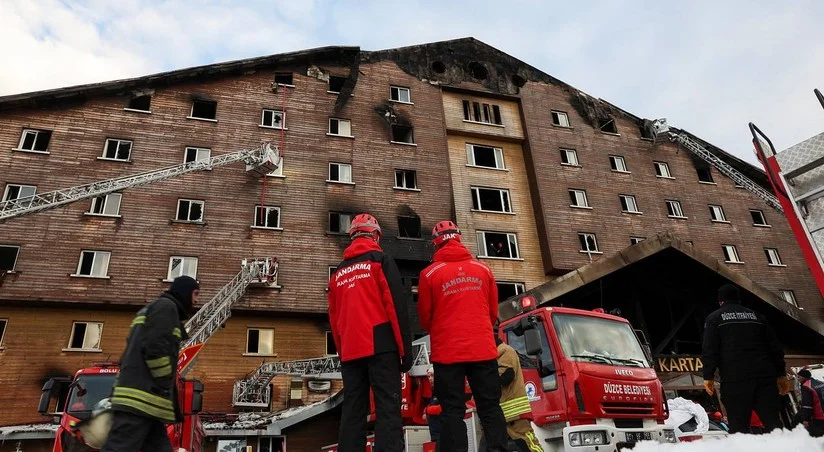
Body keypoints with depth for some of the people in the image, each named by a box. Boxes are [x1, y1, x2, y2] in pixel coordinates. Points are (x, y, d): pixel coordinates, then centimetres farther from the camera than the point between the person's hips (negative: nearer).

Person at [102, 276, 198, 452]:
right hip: (141, 396, -10)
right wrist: (166, 388, -9)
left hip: (142, 398, 10)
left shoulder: (152, 309, 29)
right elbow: (154, 348, -16)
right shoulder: (166, 306, -2)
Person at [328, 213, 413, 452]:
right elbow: (396, 305, -8)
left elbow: (334, 318, 19)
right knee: (387, 408, -7)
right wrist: (406, 349, -6)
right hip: (380, 346, -5)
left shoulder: (339, 272, 19)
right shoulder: (380, 260, 2)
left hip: (350, 351, 5)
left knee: (352, 411, 7)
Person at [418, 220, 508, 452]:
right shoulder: (483, 269, 6)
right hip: (483, 348, 2)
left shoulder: (430, 274, -3)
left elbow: (425, 318, 4)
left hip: (447, 351, -2)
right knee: (490, 407, 10)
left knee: (452, 411, 4)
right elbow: (493, 313, 13)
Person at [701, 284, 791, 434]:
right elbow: (775, 347, 19)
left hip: (735, 378, -4)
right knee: (772, 423, 3)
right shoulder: (756, 316, 22)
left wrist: (708, 376, -3)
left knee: (739, 428, -4)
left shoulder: (714, 317, 8)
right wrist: (781, 375, 22)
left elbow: (709, 350, -2)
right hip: (765, 375, 4)